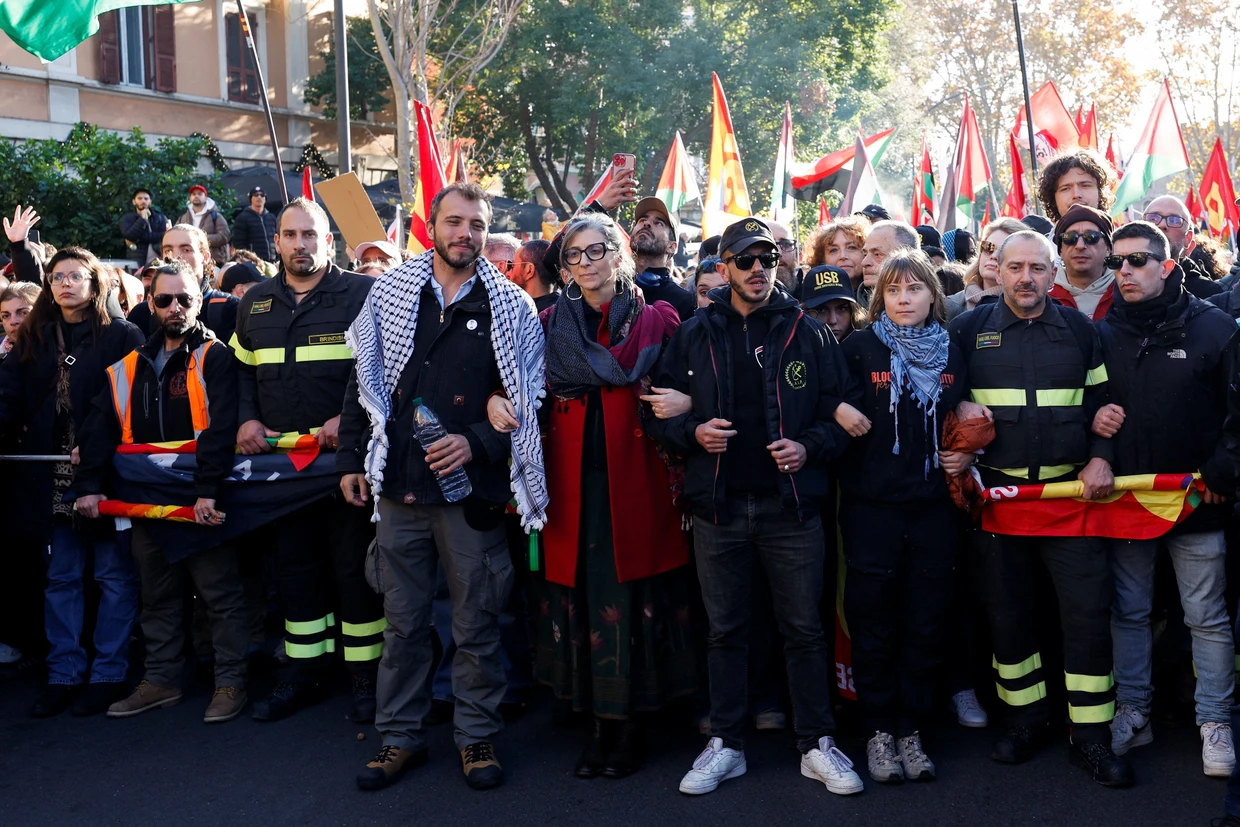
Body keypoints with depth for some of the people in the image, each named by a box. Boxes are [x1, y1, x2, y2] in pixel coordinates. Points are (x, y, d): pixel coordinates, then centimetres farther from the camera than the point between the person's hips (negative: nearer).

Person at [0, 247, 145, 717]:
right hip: (53, 477, 5)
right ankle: (63, 674, 19)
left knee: (113, 575, 3)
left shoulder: (122, 336, -3)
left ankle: (108, 674, 11)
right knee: (61, 577, 11)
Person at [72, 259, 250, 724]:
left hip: (202, 501, -6)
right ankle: (161, 680, 25)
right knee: (157, 596, 14)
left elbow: (220, 428, -17)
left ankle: (230, 681, 9)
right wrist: (89, 485, -3)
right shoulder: (131, 367, 12)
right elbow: (102, 428, 9)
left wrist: (208, 490, -25)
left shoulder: (214, 358, -6)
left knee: (220, 593, 0)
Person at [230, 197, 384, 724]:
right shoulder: (255, 302, 13)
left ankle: (365, 674, 12)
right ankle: (302, 674, 24)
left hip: (347, 455, -5)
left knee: (353, 567, 0)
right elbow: (241, 368, 20)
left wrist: (348, 418, -16)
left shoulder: (363, 294, -3)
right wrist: (246, 419, 4)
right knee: (295, 568, 12)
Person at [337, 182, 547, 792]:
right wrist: (351, 460, 8)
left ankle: (477, 736, 22)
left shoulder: (510, 307, 0)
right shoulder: (389, 295, 7)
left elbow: (528, 400, -1)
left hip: (472, 488, -2)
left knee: (476, 624, 7)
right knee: (402, 621, 11)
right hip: (398, 486, 2)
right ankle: (400, 736, 24)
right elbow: (363, 382, 11)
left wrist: (476, 443, -14)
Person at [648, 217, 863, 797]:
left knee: (805, 629, 5)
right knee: (725, 630, 11)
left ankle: (817, 746, 18)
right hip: (718, 508, 1)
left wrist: (808, 446, -12)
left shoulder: (807, 333, 4)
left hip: (791, 506, -1)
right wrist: (693, 432, -11)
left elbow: (838, 411, 5)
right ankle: (725, 745, 22)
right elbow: (659, 411, 8)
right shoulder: (693, 335, 6)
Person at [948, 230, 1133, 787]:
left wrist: (1100, 457, -1)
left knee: (1088, 609, -4)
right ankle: (1026, 719, 24)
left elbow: (1101, 400, 12)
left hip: (1071, 489, 0)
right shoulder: (969, 329, 4)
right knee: (1005, 609, 7)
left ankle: (1091, 735, 7)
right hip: (996, 490, 0)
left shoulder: (1079, 329, 8)